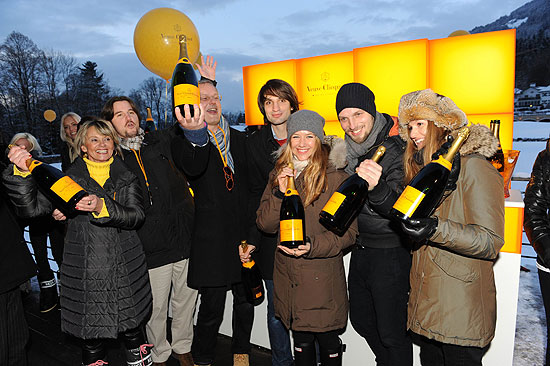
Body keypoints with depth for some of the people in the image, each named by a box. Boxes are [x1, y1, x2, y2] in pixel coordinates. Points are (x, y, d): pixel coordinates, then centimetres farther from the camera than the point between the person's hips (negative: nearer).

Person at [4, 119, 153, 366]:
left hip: (125, 269, 1)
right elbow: (32, 207, -7)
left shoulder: (126, 177, 5)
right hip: (85, 269, -1)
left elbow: (137, 215, -8)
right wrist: (23, 172, -22)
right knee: (90, 328, 10)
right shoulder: (70, 177, 2)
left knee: (131, 324, 12)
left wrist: (103, 207, -23)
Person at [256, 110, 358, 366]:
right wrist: (280, 193, -13)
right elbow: (265, 224, 3)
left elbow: (348, 231, -8)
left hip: (323, 277, -3)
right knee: (302, 342, 17)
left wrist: (313, 246, -23)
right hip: (289, 276, 4)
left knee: (328, 342, 10)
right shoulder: (279, 174, 6)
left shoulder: (336, 177, -9)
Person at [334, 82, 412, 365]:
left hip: (391, 253, -7)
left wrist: (377, 188, -49)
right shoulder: (348, 149, 3)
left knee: (391, 332, 5)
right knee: (361, 321, 22)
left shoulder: (397, 147, -18)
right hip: (360, 250, 8)